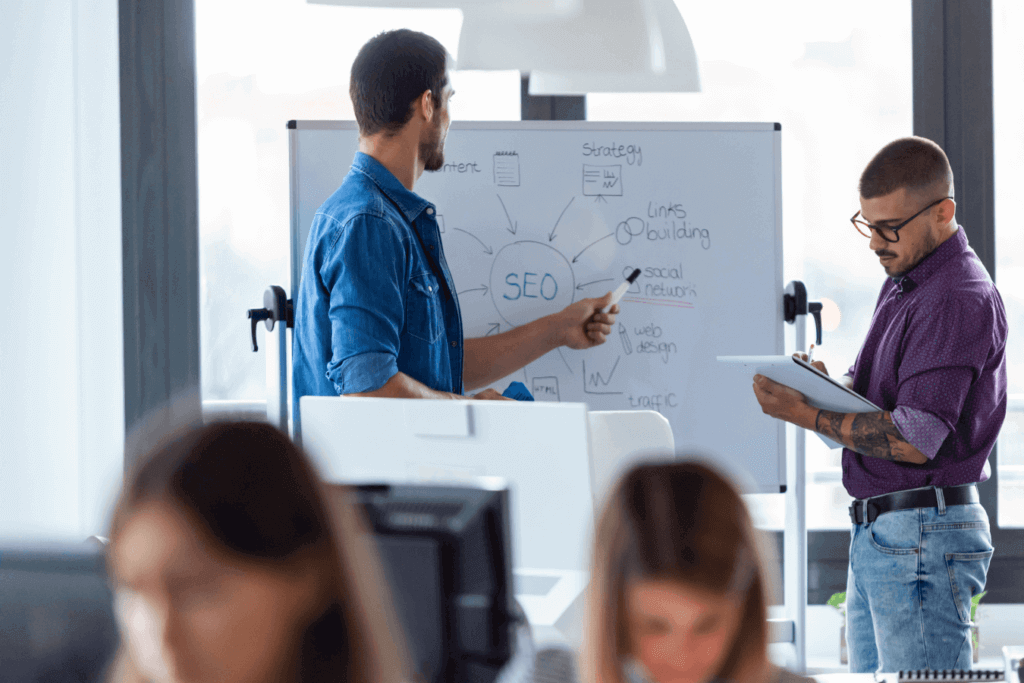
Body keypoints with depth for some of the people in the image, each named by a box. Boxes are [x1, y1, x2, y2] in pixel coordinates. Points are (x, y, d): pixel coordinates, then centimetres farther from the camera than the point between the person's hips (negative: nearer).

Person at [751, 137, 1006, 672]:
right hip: (873, 530, 10)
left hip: (923, 538, -10)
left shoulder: (961, 299, -16)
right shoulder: (901, 284, 17)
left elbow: (915, 441, -21)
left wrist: (806, 415, -16)